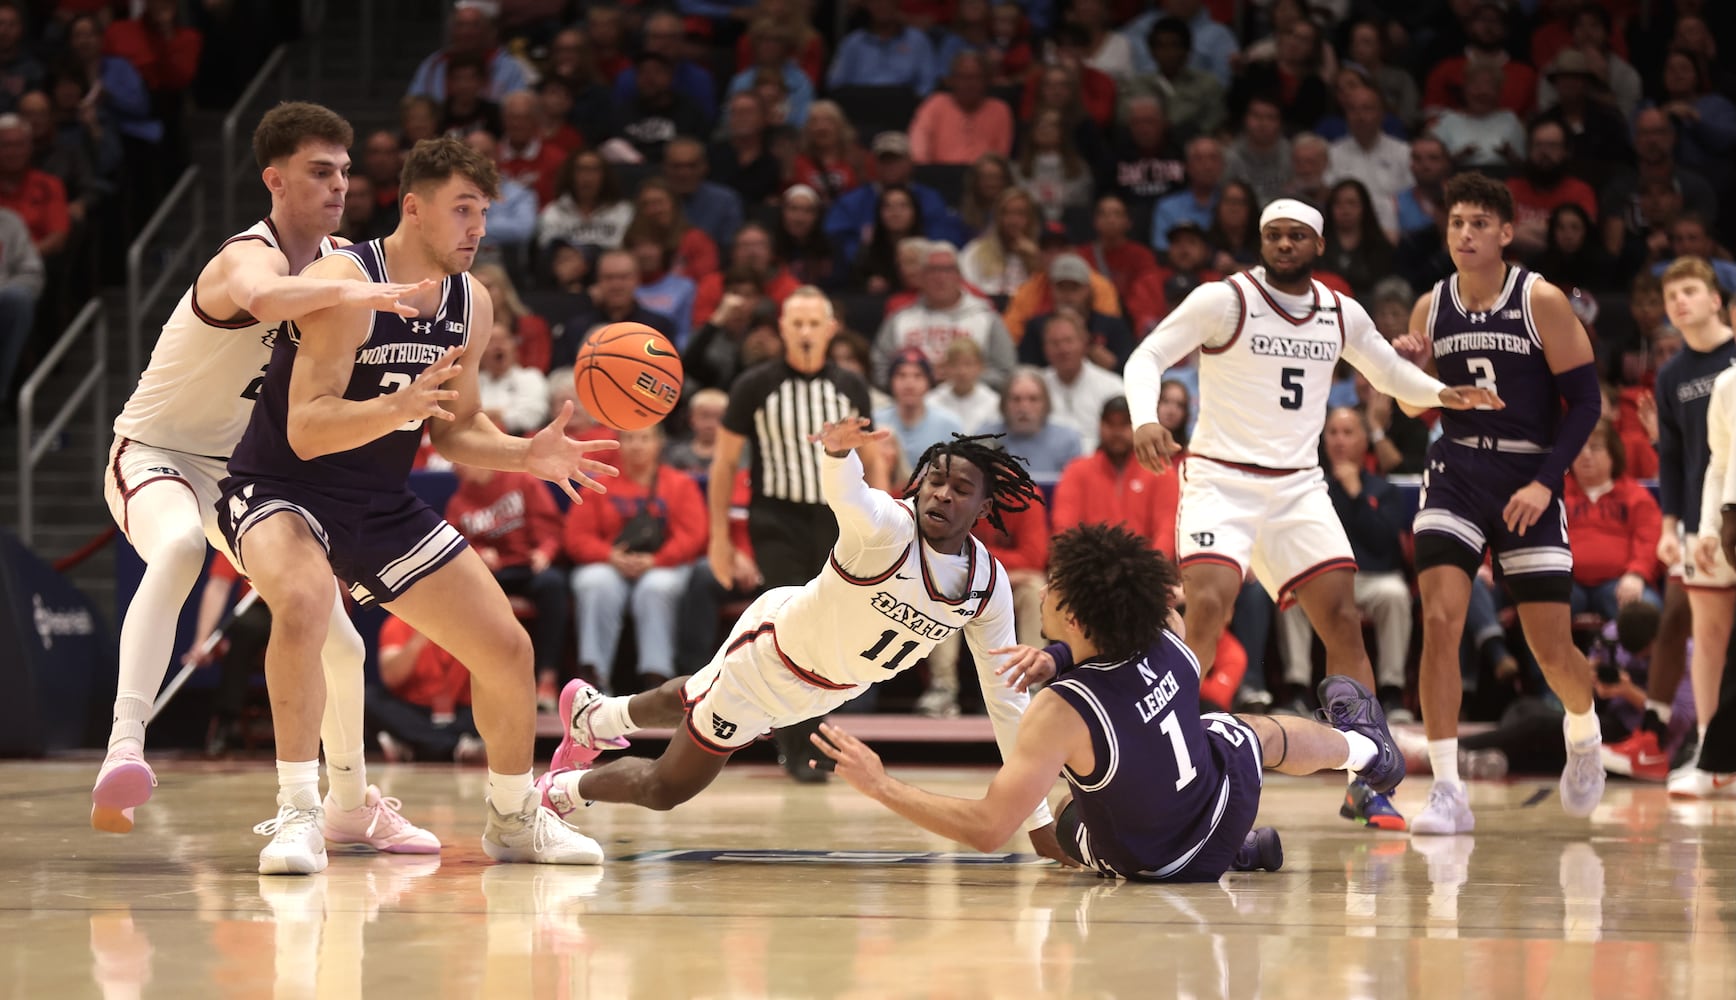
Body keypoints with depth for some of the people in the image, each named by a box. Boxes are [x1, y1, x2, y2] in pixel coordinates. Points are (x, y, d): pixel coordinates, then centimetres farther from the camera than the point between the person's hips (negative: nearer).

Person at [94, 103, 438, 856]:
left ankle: (349, 806, 32)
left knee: (336, 637, 10)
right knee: (179, 548, -42)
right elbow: (265, 297, -53)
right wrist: (350, 292, -70)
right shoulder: (248, 258, -27)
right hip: (156, 455, -8)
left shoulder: (338, 258, -2)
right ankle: (125, 746, -53)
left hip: (243, 467, 8)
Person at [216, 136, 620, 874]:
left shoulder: (472, 304, 0)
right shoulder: (345, 285, -23)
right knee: (301, 601, -39)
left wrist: (528, 454, -7)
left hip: (383, 507, 7)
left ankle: (514, 819, 30)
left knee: (509, 651, 6)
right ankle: (297, 812, -29)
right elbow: (305, 430, -29)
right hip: (282, 488, -7)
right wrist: (400, 405, -45)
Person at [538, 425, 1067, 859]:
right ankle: (559, 790, 34)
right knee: (666, 788, 6)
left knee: (697, 704, 32)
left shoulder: (989, 585, -18)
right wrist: (839, 451, -86)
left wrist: (1038, 823, -9)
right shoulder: (889, 528, -36)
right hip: (772, 649, -6)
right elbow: (846, 496, -60)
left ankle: (597, 715, 59)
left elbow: (1006, 699, -10)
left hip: (823, 688, 6)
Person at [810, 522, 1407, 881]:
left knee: (1064, 826, 33)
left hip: (1154, 860, -4)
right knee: (1256, 734, 40)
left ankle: (1235, 853, 27)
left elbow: (987, 828, -42)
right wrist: (1058, 658, -11)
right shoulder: (1168, 635, -23)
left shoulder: (1063, 713, -41)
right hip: (1228, 792, 4)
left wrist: (878, 786, -38)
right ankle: (1362, 744, 71)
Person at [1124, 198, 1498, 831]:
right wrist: (1145, 420, -31)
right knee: (1208, 607, -23)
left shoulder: (1342, 315, 7)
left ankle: (1365, 785, 4)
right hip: (1220, 478, -5)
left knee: (1343, 621, -3)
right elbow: (1147, 357, -11)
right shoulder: (1224, 300, -8)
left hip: (1298, 486, 5)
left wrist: (1444, 394, 2)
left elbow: (1392, 375, 23)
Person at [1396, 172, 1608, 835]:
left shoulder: (1541, 301, -7)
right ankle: (1448, 792, -14)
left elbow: (1586, 400, -7)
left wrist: (1546, 482, -16)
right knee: (1439, 621, -17)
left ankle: (1582, 735, 36)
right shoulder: (1430, 308, 4)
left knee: (1552, 650, 1)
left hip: (1528, 483, -2)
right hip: (1455, 475, 2)